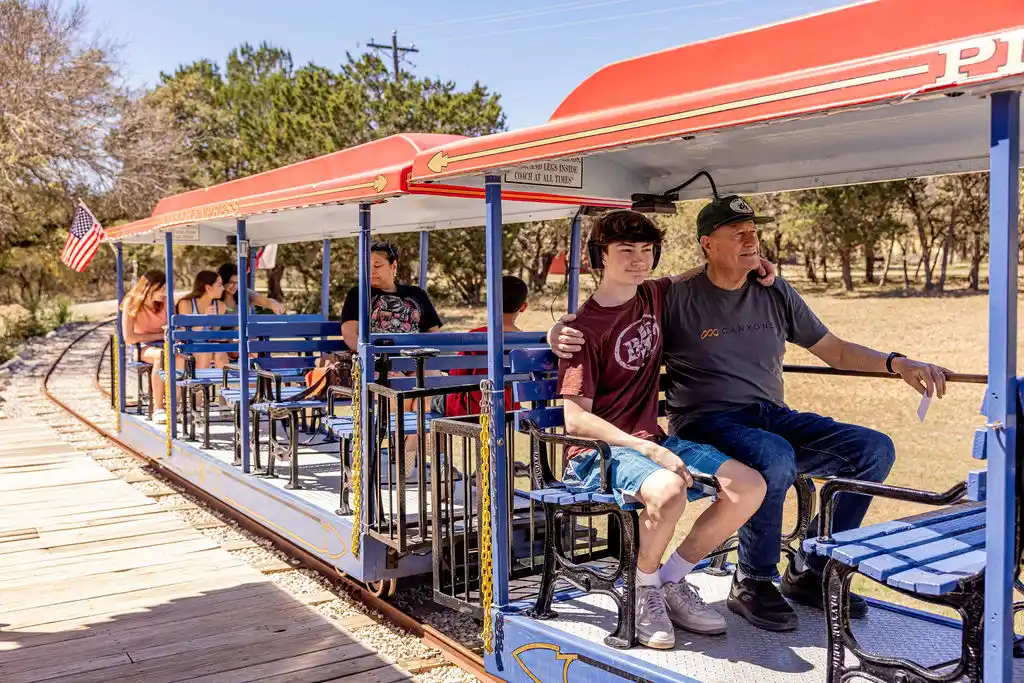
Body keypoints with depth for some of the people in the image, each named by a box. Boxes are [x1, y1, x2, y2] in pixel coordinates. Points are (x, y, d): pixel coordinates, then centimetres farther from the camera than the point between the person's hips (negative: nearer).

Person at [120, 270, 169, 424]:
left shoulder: (166, 301, 0)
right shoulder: (131, 303, -11)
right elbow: (129, 338, -14)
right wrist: (160, 335, -14)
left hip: (163, 343, 3)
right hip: (142, 346, -3)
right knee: (161, 356, -40)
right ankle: (157, 409, -36)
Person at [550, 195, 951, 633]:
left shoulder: (775, 293, 14)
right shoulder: (675, 297, -3)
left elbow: (834, 351, 20)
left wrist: (897, 364, 5)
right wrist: (563, 336, -24)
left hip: (772, 416, 6)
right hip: (706, 421, -6)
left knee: (875, 450, -10)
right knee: (775, 458, -37)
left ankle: (808, 572, 3)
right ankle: (752, 584, -12)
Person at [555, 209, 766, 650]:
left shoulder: (654, 295, 9)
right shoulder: (584, 328, -12)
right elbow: (576, 420, -18)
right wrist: (649, 451, -26)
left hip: (653, 440, 7)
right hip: (597, 452, -7)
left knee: (750, 487, -11)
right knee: (668, 491, -37)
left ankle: (672, 581, 6)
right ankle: (643, 591, -6)